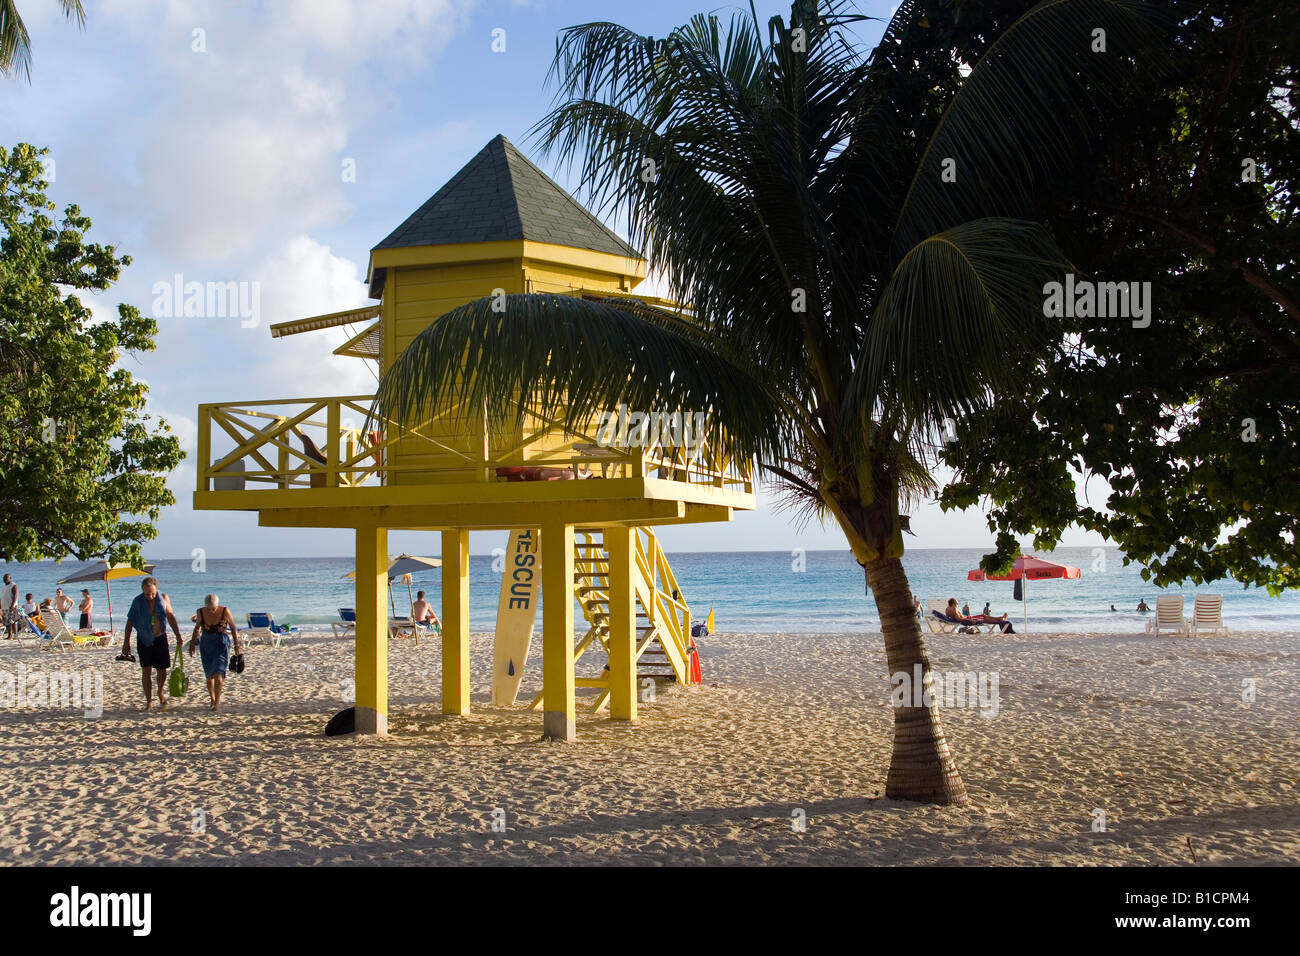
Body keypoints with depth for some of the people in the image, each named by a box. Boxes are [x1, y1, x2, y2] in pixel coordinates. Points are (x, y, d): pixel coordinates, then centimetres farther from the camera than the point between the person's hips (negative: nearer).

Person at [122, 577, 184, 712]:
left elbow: (170, 616, 6)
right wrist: (126, 642, -3)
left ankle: (161, 695, 28)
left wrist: (178, 636, 2)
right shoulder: (138, 601, -8)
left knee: (162, 670, 3)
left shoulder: (163, 598, -4)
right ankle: (148, 700, 6)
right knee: (146, 670, -4)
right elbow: (130, 621, -1)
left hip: (160, 638, 1)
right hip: (145, 639, -1)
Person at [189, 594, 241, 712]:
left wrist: (236, 645, -3)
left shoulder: (225, 611, -12)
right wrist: (192, 643, 13)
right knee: (209, 674, 9)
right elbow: (197, 628, 11)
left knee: (218, 673, -13)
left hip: (221, 644, -3)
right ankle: (212, 699, 24)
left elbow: (233, 628, -3)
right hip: (206, 644, 3)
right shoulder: (200, 612, -6)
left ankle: (217, 702, -7)